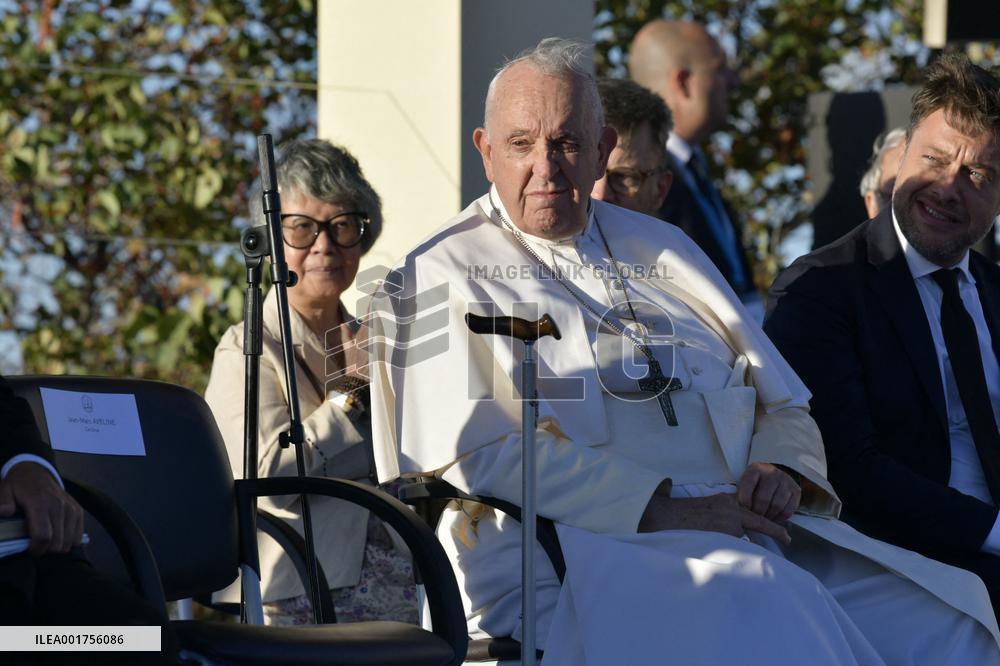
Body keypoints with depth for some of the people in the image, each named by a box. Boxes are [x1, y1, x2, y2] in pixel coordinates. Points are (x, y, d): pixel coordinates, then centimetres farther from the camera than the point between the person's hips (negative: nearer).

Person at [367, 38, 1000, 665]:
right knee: (764, 603, -37)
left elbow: (786, 404, 27)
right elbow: (471, 457, -7)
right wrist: (661, 510, -15)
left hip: (739, 535, 6)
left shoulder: (664, 252, 24)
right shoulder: (443, 277, 7)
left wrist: (780, 468, 0)